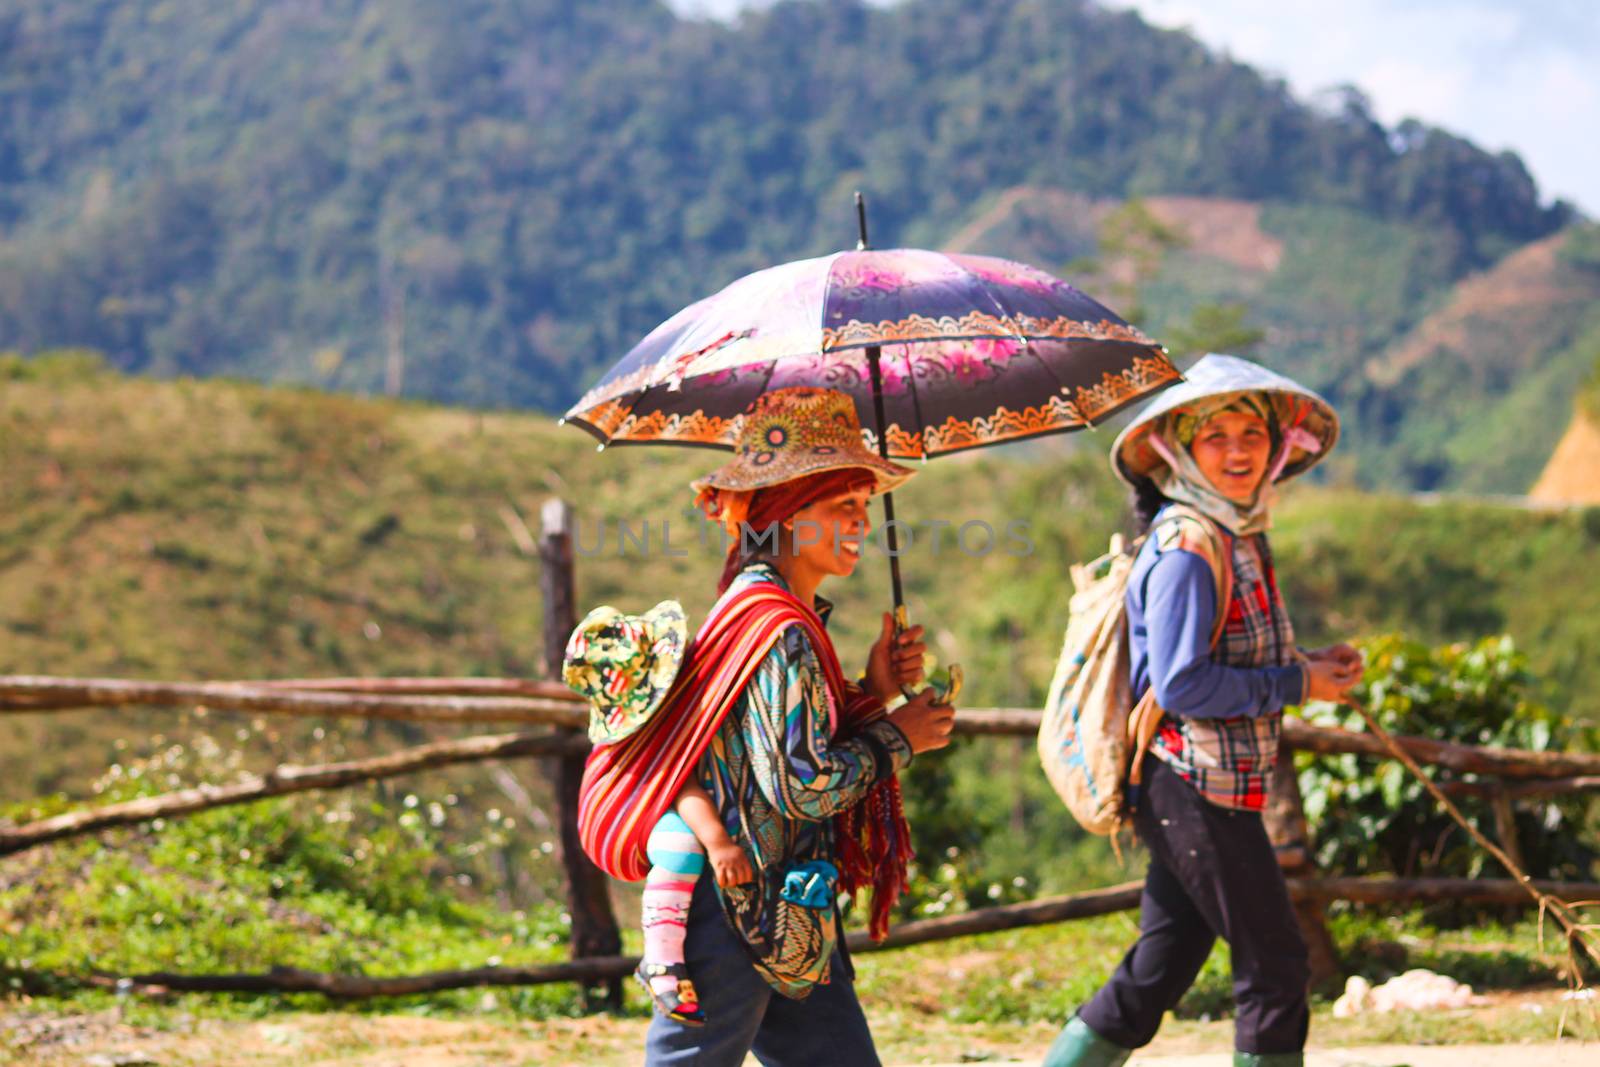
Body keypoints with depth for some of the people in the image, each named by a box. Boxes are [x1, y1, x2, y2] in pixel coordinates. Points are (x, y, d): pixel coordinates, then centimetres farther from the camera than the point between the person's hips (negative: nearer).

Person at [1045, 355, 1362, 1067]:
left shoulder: (1239, 535, 14)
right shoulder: (1187, 545, -16)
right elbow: (1181, 684, -22)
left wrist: (1310, 665, 3)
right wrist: (1297, 684, -15)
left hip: (1204, 789, 10)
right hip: (1194, 786, -10)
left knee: (1158, 972, 13)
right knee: (1275, 967, -2)